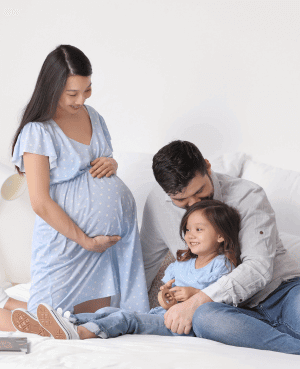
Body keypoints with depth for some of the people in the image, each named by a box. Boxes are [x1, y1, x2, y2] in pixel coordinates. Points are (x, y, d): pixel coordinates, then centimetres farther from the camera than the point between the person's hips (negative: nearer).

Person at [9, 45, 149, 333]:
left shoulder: (92, 116, 10)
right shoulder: (38, 131, -11)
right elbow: (40, 203, -14)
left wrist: (111, 164, 2)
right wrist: (86, 241, -15)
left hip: (116, 232, 6)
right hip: (67, 238, -6)